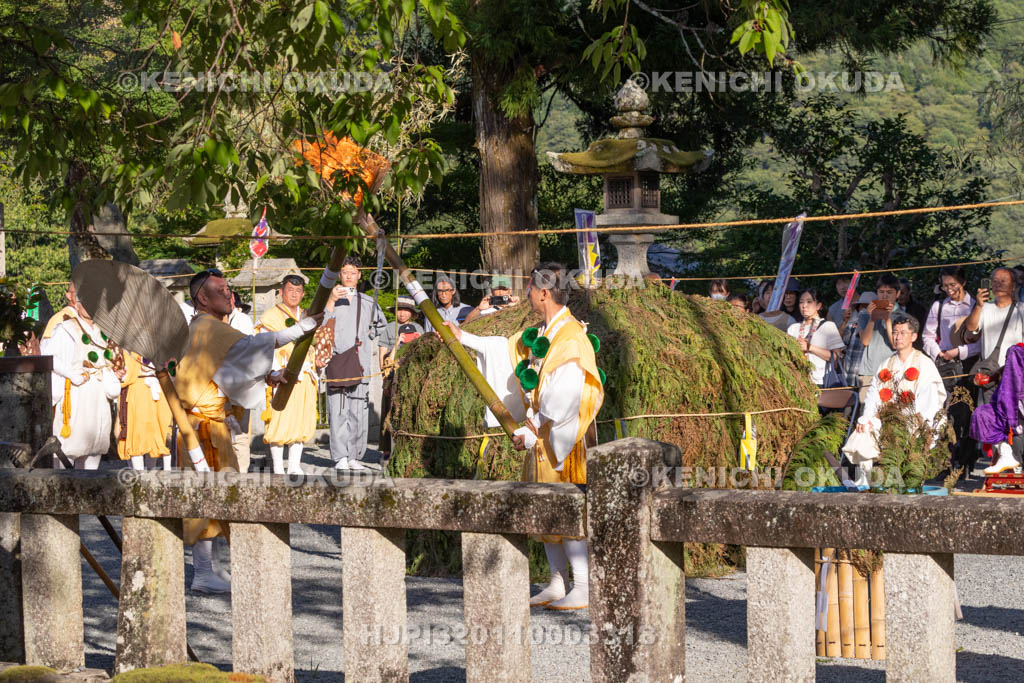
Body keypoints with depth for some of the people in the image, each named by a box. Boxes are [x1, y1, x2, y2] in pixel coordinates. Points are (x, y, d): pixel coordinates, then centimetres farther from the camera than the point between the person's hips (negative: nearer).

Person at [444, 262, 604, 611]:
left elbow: (563, 403, -23)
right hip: (540, 435, 9)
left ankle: (584, 589, -4)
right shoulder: (541, 333, 8)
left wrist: (531, 434, -17)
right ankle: (556, 584, 19)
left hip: (560, 437, -9)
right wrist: (464, 338, 31)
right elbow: (508, 349, 27)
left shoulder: (570, 338, -20)